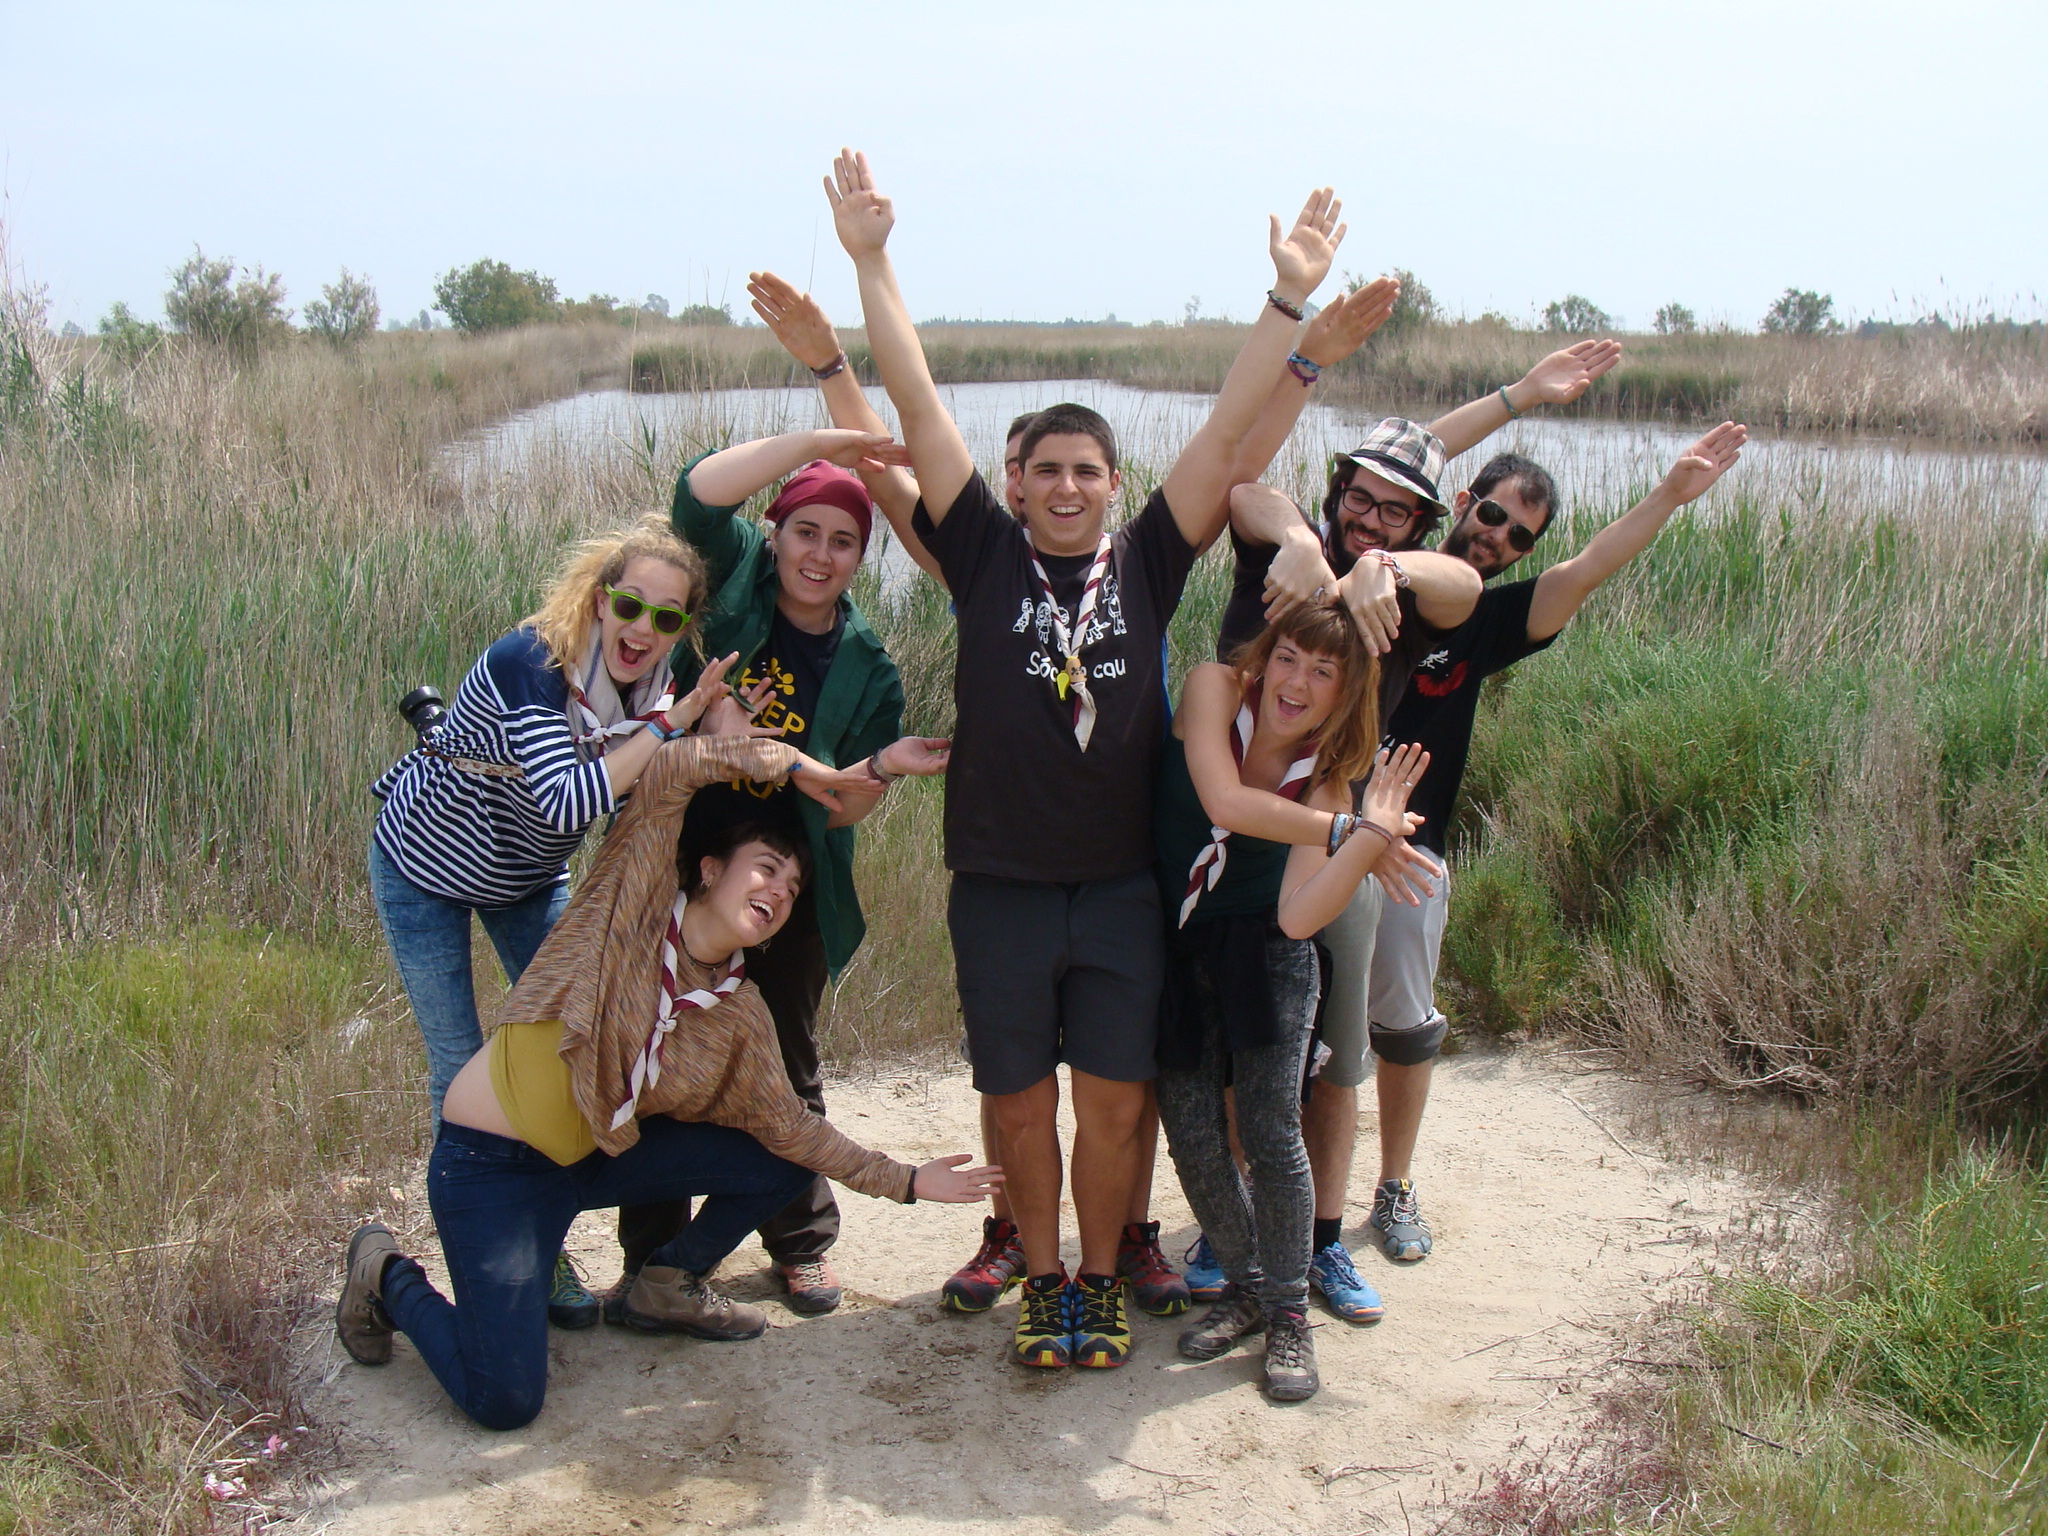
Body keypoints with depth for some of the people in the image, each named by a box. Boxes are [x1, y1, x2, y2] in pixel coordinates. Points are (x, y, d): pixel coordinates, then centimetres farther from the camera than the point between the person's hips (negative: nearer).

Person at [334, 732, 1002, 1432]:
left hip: (599, 1156, 7)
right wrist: (792, 764, -13)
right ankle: (388, 1277, 14)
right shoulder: (636, 899, -13)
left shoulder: (742, 1018, 3)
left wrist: (906, 1181, 4)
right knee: (503, 1400, -15)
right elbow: (674, 767, -24)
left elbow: (788, 1125, 6)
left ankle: (667, 1284, 21)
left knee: (784, 1164, -3)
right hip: (491, 1164, -7)